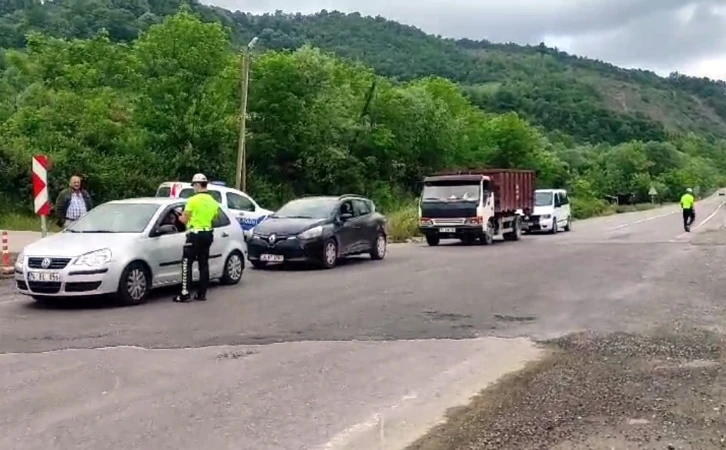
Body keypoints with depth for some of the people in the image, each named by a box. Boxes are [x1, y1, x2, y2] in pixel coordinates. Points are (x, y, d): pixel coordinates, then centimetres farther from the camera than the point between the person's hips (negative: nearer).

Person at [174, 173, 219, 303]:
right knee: (203, 264, 10)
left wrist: (180, 217, 14)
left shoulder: (193, 200, -12)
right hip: (208, 234, 7)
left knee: (186, 264, -4)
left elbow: (184, 219, -7)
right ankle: (202, 293, 12)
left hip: (195, 235, -7)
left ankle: (185, 294, -10)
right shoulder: (213, 201, 7)